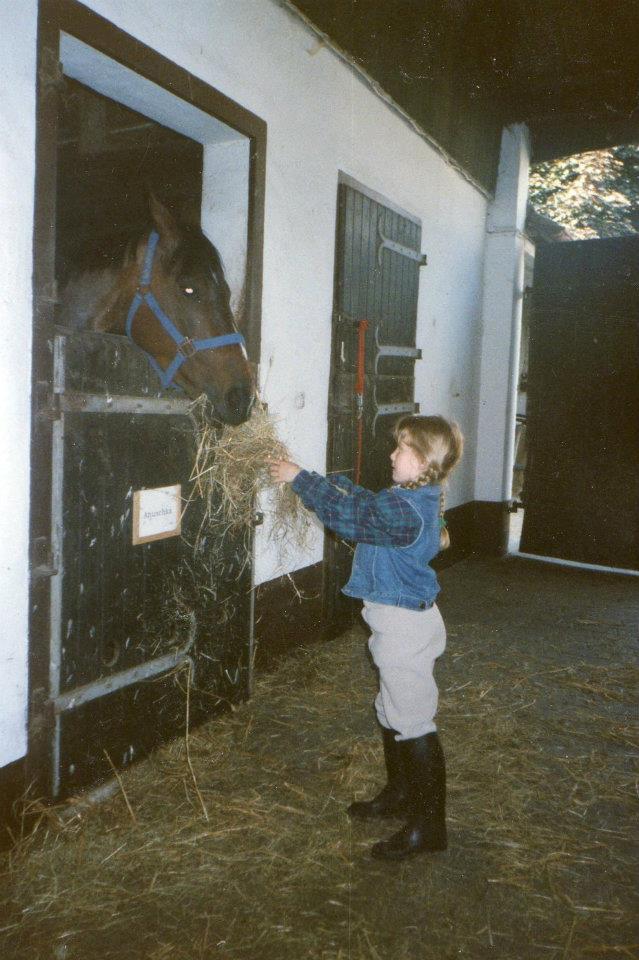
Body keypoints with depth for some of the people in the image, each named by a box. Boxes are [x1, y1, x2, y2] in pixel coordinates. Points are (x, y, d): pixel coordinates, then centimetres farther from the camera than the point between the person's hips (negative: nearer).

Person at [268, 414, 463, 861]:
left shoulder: (406, 511, -26)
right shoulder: (415, 500, 6)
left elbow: (348, 513, -21)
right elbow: (363, 502, 16)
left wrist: (300, 477, -11)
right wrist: (314, 479, 14)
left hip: (405, 625, -11)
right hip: (402, 621, 11)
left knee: (413, 725, 0)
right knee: (393, 714, 23)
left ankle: (429, 824, 14)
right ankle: (400, 794, 41)